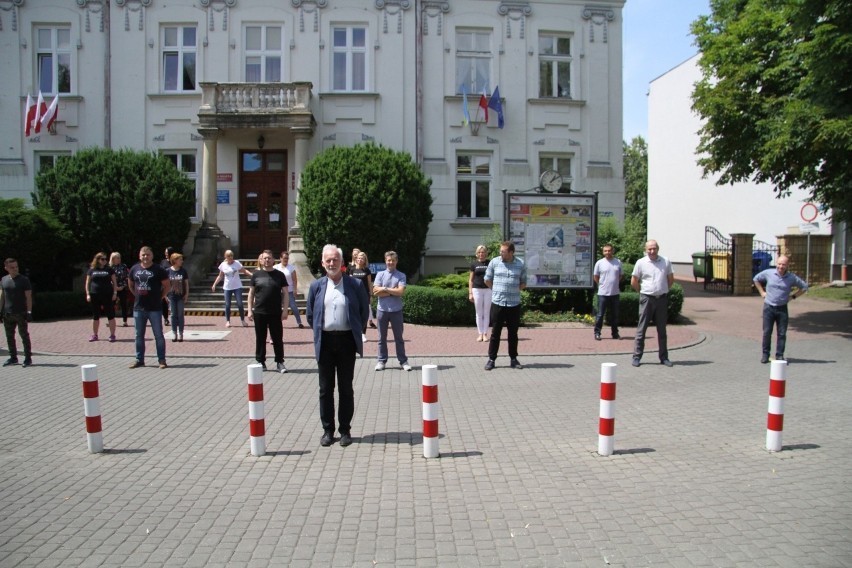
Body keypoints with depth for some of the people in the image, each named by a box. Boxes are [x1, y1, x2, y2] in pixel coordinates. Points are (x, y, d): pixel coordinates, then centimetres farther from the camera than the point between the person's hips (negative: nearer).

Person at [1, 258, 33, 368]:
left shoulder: (24, 280, -4)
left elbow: (28, 297, -6)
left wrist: (29, 311, -12)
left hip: (21, 313, -5)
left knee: (24, 335, -1)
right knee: (9, 336, 10)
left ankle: (28, 358, 4)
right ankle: (13, 357, 20)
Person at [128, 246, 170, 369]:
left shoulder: (158, 270, -5)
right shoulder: (135, 269, 8)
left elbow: (166, 286, -1)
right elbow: (130, 284, 22)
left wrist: (160, 297, -4)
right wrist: (137, 295, 13)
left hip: (154, 308, -4)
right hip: (138, 308, 5)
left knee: (158, 335, 0)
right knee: (139, 335, 11)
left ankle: (161, 360, 6)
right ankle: (139, 360, 21)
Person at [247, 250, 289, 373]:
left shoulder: (279, 275, 3)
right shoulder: (256, 274, 5)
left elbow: (285, 293, 3)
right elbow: (251, 293, 7)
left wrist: (285, 310, -4)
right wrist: (250, 310, 1)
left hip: (276, 313, -1)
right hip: (259, 313, 1)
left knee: (278, 339, 3)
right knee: (260, 338, 8)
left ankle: (280, 362, 10)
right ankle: (260, 362, 18)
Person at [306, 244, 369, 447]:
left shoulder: (355, 285, -1)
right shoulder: (316, 286, 5)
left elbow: (364, 311, 6)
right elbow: (310, 314, 13)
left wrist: (355, 330, 5)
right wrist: (318, 332, 10)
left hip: (346, 341, -2)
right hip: (324, 342, 2)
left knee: (346, 388, 6)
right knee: (325, 388, 8)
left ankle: (345, 430, 17)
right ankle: (327, 430, 19)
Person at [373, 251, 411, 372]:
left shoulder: (401, 276, 0)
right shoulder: (380, 275, 2)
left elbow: (401, 291, -14)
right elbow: (376, 292, -9)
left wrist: (385, 289, -11)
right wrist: (393, 291, -11)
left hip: (396, 310, -1)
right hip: (382, 310, 1)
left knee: (399, 337, 7)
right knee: (382, 337, 9)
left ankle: (403, 361, 13)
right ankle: (381, 361, 17)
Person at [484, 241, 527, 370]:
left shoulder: (520, 264, 2)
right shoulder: (494, 262, 0)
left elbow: (523, 283, 12)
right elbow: (487, 280, 10)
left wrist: (513, 291, 1)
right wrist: (498, 291, 9)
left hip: (514, 304, 1)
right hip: (497, 303, -1)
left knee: (513, 333, 8)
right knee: (495, 332, 2)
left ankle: (513, 359, 19)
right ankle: (491, 359, 9)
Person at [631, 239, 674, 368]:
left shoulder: (666, 262, 4)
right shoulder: (640, 263, -2)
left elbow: (671, 279, 15)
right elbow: (633, 282, 3)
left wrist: (663, 290, 12)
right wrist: (643, 291, 7)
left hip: (662, 299, 2)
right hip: (647, 299, -2)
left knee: (662, 330, 9)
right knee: (641, 329, -1)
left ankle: (664, 357, 16)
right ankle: (637, 356, 4)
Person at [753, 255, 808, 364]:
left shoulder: (792, 278, -2)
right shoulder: (768, 273, -2)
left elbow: (804, 287, 11)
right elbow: (756, 279, 15)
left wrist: (793, 296, 2)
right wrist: (762, 292, 8)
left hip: (782, 308, 0)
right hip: (769, 307, 0)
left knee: (782, 333, 2)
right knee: (767, 332, 1)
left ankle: (779, 355, 11)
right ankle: (765, 354, 10)